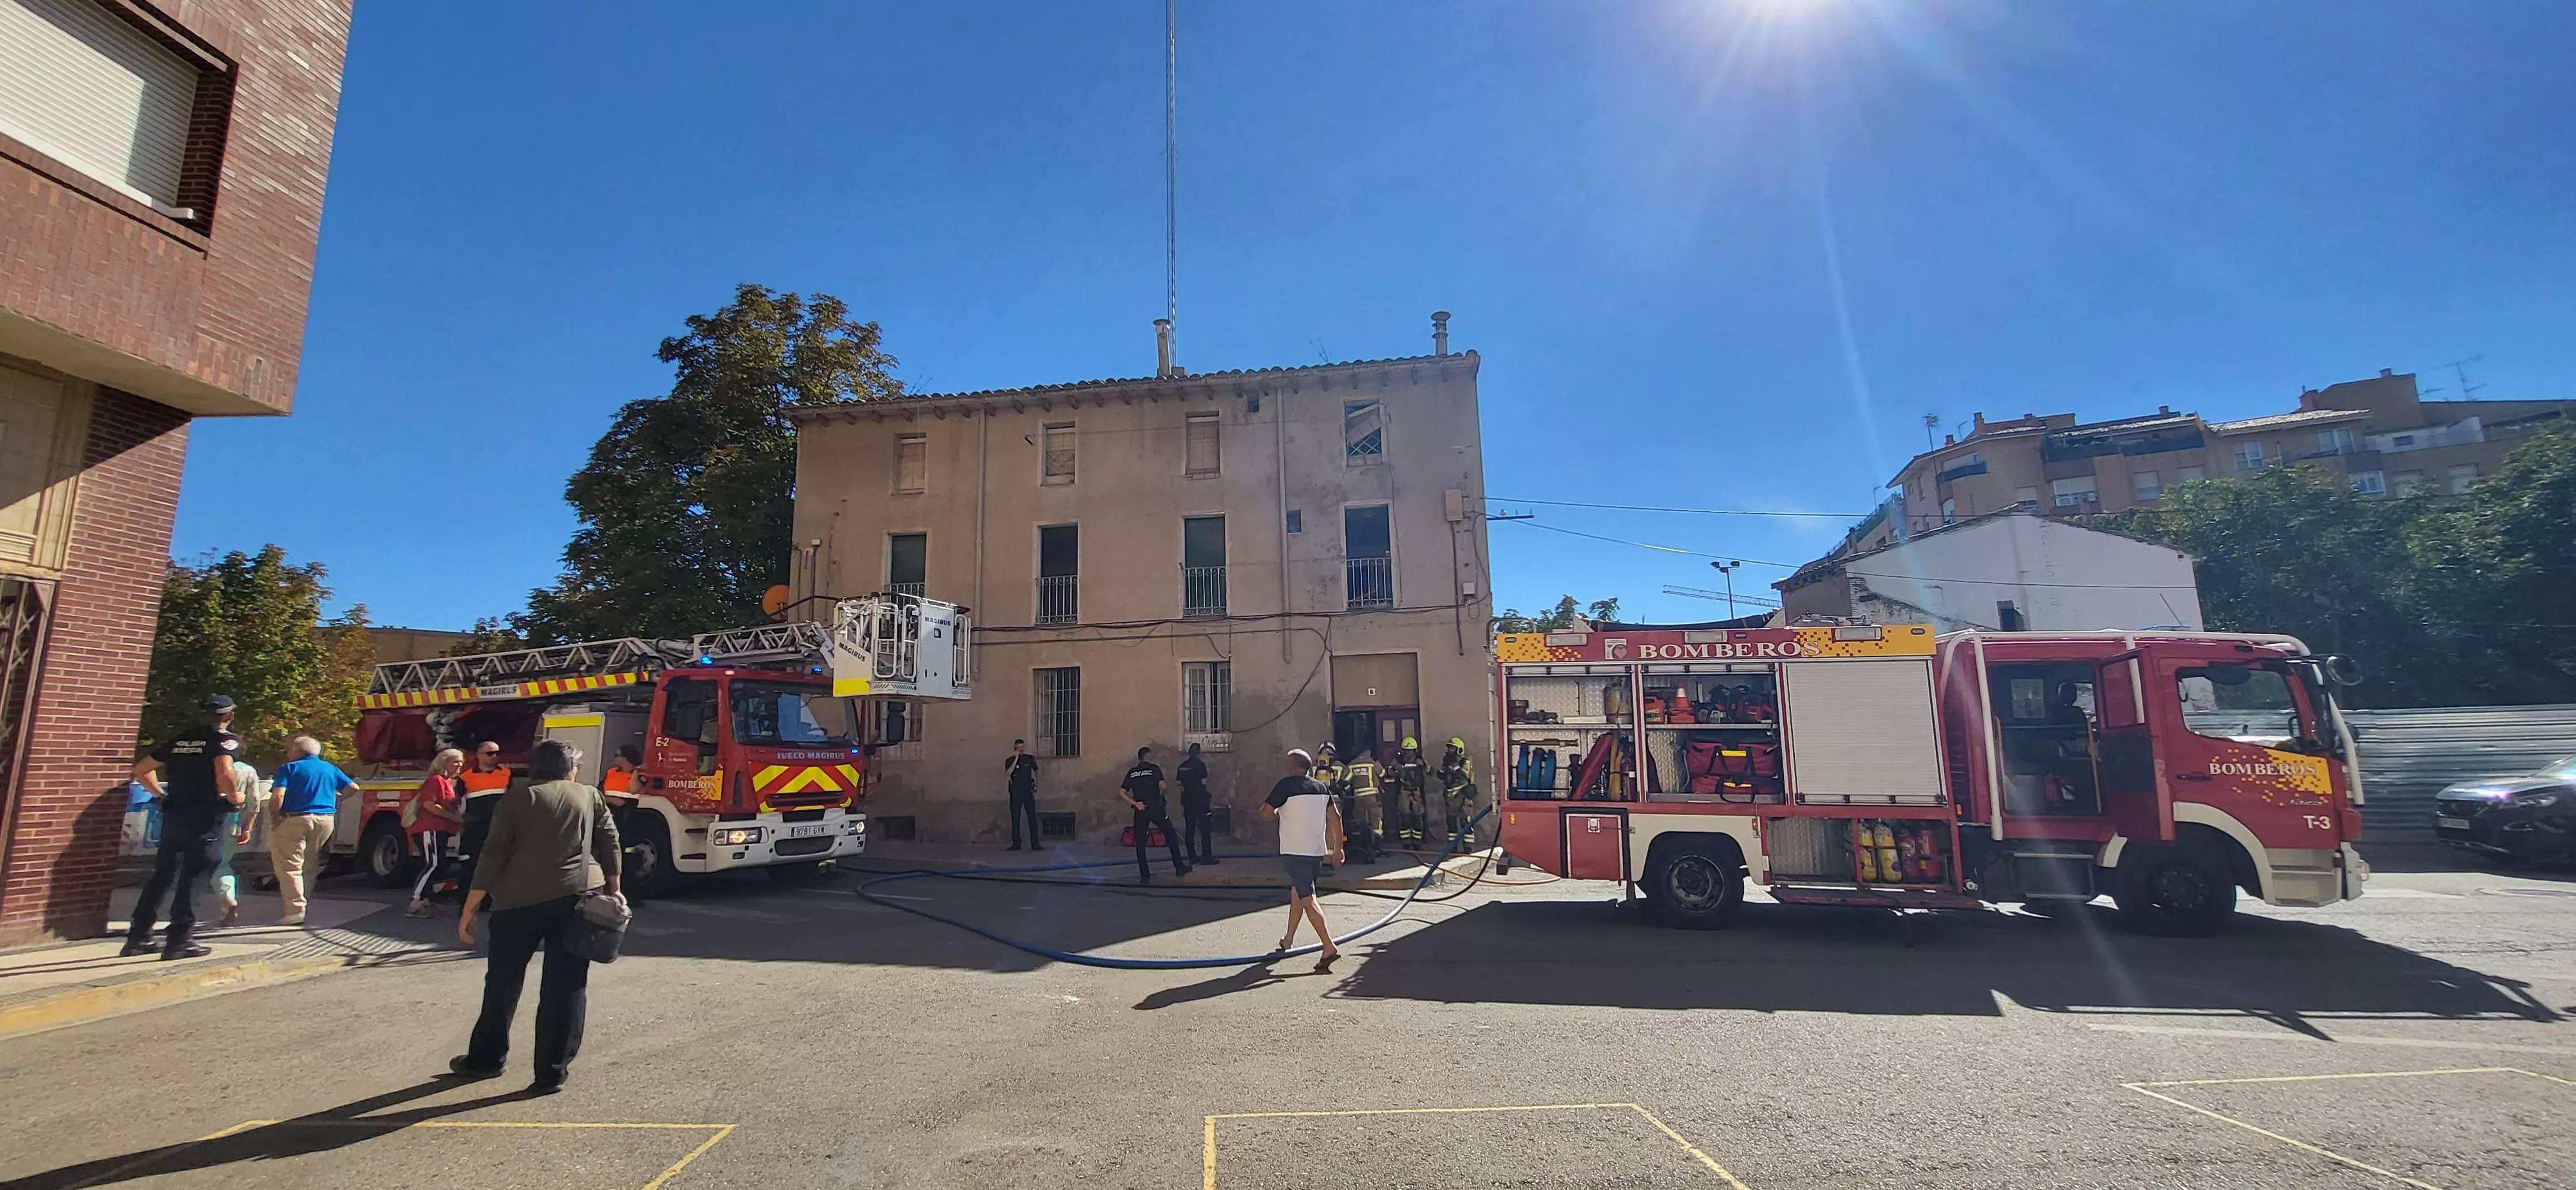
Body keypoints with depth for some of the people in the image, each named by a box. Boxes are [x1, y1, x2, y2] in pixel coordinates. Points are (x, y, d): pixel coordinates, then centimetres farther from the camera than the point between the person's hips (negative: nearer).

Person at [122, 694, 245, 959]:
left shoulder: (181, 739, 14)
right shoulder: (226, 740, -8)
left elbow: (141, 769, 19)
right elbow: (224, 772, -25)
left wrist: (161, 794, 22)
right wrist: (234, 798, -9)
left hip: (173, 814, 6)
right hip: (204, 817, -6)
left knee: (162, 875, 15)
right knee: (192, 878, -2)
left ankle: (138, 938, 20)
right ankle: (180, 941, 0)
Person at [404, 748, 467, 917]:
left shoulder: (452, 783, 20)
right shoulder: (436, 780, -8)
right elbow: (429, 804, -18)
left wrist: (459, 821, 11)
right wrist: (453, 817, -17)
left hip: (441, 830, 10)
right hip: (430, 828, -10)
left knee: (437, 866, 10)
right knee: (433, 864, -15)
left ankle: (424, 901, 14)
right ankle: (415, 905, -15)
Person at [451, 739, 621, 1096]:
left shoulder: (516, 799, 6)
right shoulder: (590, 796, 10)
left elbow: (492, 856, 0)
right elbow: (609, 843, 7)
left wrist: (470, 909, 3)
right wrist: (613, 888, 17)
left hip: (520, 900, 0)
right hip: (577, 897, 0)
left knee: (504, 982, 18)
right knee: (565, 986, 4)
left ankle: (485, 1059, 32)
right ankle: (552, 1073, 5)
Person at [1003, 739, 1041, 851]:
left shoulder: (1030, 759, 2)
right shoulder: (1010, 760, 0)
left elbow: (1036, 771, 17)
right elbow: (1007, 774, -18)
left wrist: (1036, 788, 13)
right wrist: (1016, 759, -20)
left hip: (1028, 791, 0)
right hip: (1015, 793, 0)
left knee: (1032, 818, -3)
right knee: (1015, 819, 3)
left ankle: (1035, 844, 0)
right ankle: (1016, 844, 10)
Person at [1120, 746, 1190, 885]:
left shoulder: (1132, 772, 10)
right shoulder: (1154, 768, 1)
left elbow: (1122, 793, 3)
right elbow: (1163, 786, -10)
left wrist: (1135, 803, -1)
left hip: (1140, 810, 2)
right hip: (1155, 808, -2)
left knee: (1140, 843, 8)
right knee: (1171, 836, 13)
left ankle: (1145, 876, 4)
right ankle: (1180, 868, 16)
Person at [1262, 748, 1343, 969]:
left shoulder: (1287, 785, -9)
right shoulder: (1321, 787, 9)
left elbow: (1266, 813, -10)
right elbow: (1335, 818, 9)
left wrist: (1278, 810, 12)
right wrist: (1338, 848, 15)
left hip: (1295, 852, -7)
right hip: (1317, 851, 7)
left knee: (1307, 898, -9)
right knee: (1297, 892, 23)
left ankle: (1329, 947, -18)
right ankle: (1288, 940, 33)